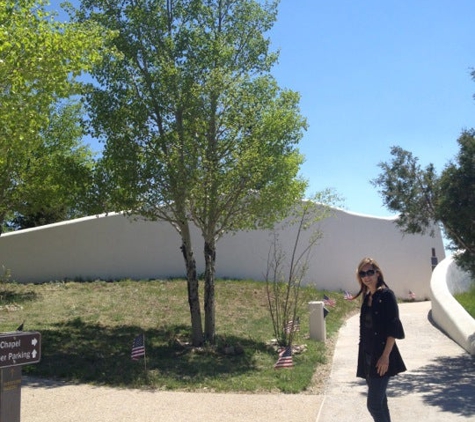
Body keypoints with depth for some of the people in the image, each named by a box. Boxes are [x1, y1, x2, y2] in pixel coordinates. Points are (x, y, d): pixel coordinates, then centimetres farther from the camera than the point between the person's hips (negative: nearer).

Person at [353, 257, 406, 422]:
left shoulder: (386, 295, -10)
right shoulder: (367, 297, 11)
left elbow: (393, 329, -15)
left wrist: (385, 356, -19)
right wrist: (364, 355, 15)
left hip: (381, 356, -7)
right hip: (368, 356, 8)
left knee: (373, 404, -8)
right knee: (379, 401, 14)